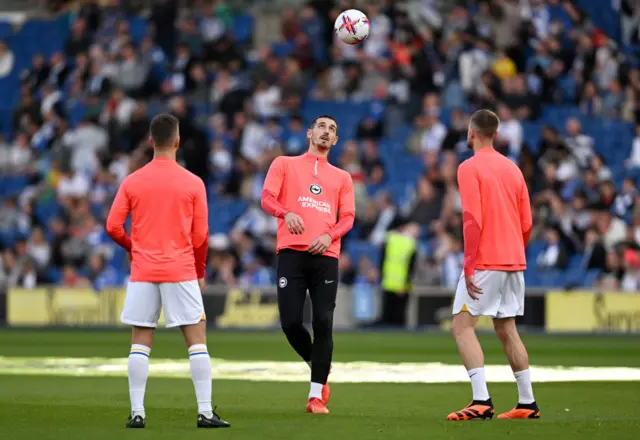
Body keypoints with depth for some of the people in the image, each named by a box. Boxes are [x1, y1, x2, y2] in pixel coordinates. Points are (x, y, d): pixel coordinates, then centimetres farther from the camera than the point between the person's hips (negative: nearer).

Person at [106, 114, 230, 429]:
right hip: (181, 271, -2)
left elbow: (113, 226, 1)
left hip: (142, 272, 2)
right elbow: (200, 235, 0)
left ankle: (137, 412, 0)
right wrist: (200, 271, 14)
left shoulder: (132, 182, 2)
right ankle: (205, 412, -3)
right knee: (197, 340, 2)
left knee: (140, 342, 5)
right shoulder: (193, 183, -2)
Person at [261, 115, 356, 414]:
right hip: (291, 252, -1)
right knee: (290, 321, -9)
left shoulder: (341, 177, 21)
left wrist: (329, 236, -10)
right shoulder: (285, 165, 16)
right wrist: (286, 213, -20)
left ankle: (317, 396, -3)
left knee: (323, 323, -8)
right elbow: (267, 198, 2)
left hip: (325, 254, 1)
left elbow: (348, 217, 12)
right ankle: (317, 366, 20)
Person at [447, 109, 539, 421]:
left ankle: (481, 400, -20)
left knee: (462, 325, -7)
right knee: (506, 329, 15)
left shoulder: (469, 168, -8)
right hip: (514, 261, 7)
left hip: (484, 263, -7)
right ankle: (527, 403, 17)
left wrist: (469, 266, -17)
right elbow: (526, 224, 14)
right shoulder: (512, 169, 13)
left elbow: (472, 219, -17)